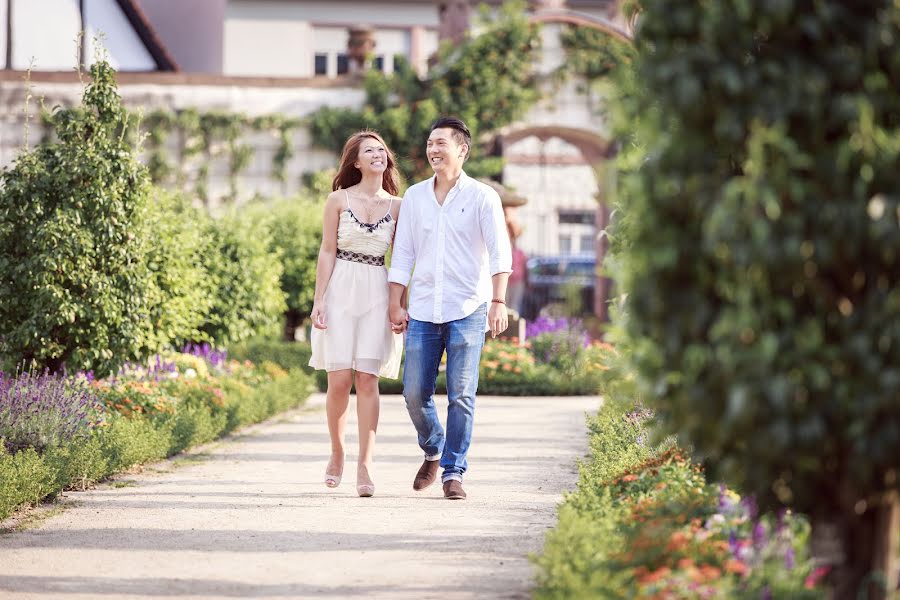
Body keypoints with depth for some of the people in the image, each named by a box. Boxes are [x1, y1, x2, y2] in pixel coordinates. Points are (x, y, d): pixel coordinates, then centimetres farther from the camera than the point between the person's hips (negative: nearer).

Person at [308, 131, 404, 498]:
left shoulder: (396, 206, 8)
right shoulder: (338, 200, 4)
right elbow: (328, 252, 2)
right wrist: (318, 300, -4)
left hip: (377, 294, 1)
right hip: (340, 291, -1)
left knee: (367, 380, -5)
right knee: (339, 379, -4)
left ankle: (365, 466, -6)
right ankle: (336, 452, 18)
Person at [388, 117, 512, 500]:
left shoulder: (482, 198, -1)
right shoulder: (414, 197, 11)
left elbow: (499, 253, -8)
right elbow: (402, 256, 13)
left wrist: (499, 302, -19)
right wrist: (395, 306, 6)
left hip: (467, 312, -3)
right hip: (423, 311, 3)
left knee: (461, 396, -5)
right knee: (415, 393, 2)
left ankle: (453, 472, 3)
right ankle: (433, 453, 27)